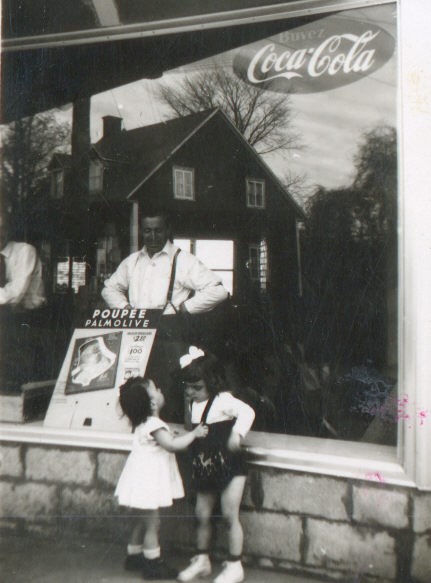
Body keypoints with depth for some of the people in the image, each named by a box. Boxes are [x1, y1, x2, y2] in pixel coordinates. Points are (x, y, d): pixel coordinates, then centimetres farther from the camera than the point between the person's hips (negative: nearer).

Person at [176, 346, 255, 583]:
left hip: (229, 466, -7)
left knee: (230, 516, 0)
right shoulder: (193, 403, 6)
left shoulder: (223, 400, -17)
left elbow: (247, 411, -29)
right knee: (202, 515, 13)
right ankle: (201, 560, 31)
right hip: (204, 467, 7)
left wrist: (237, 434, -39)